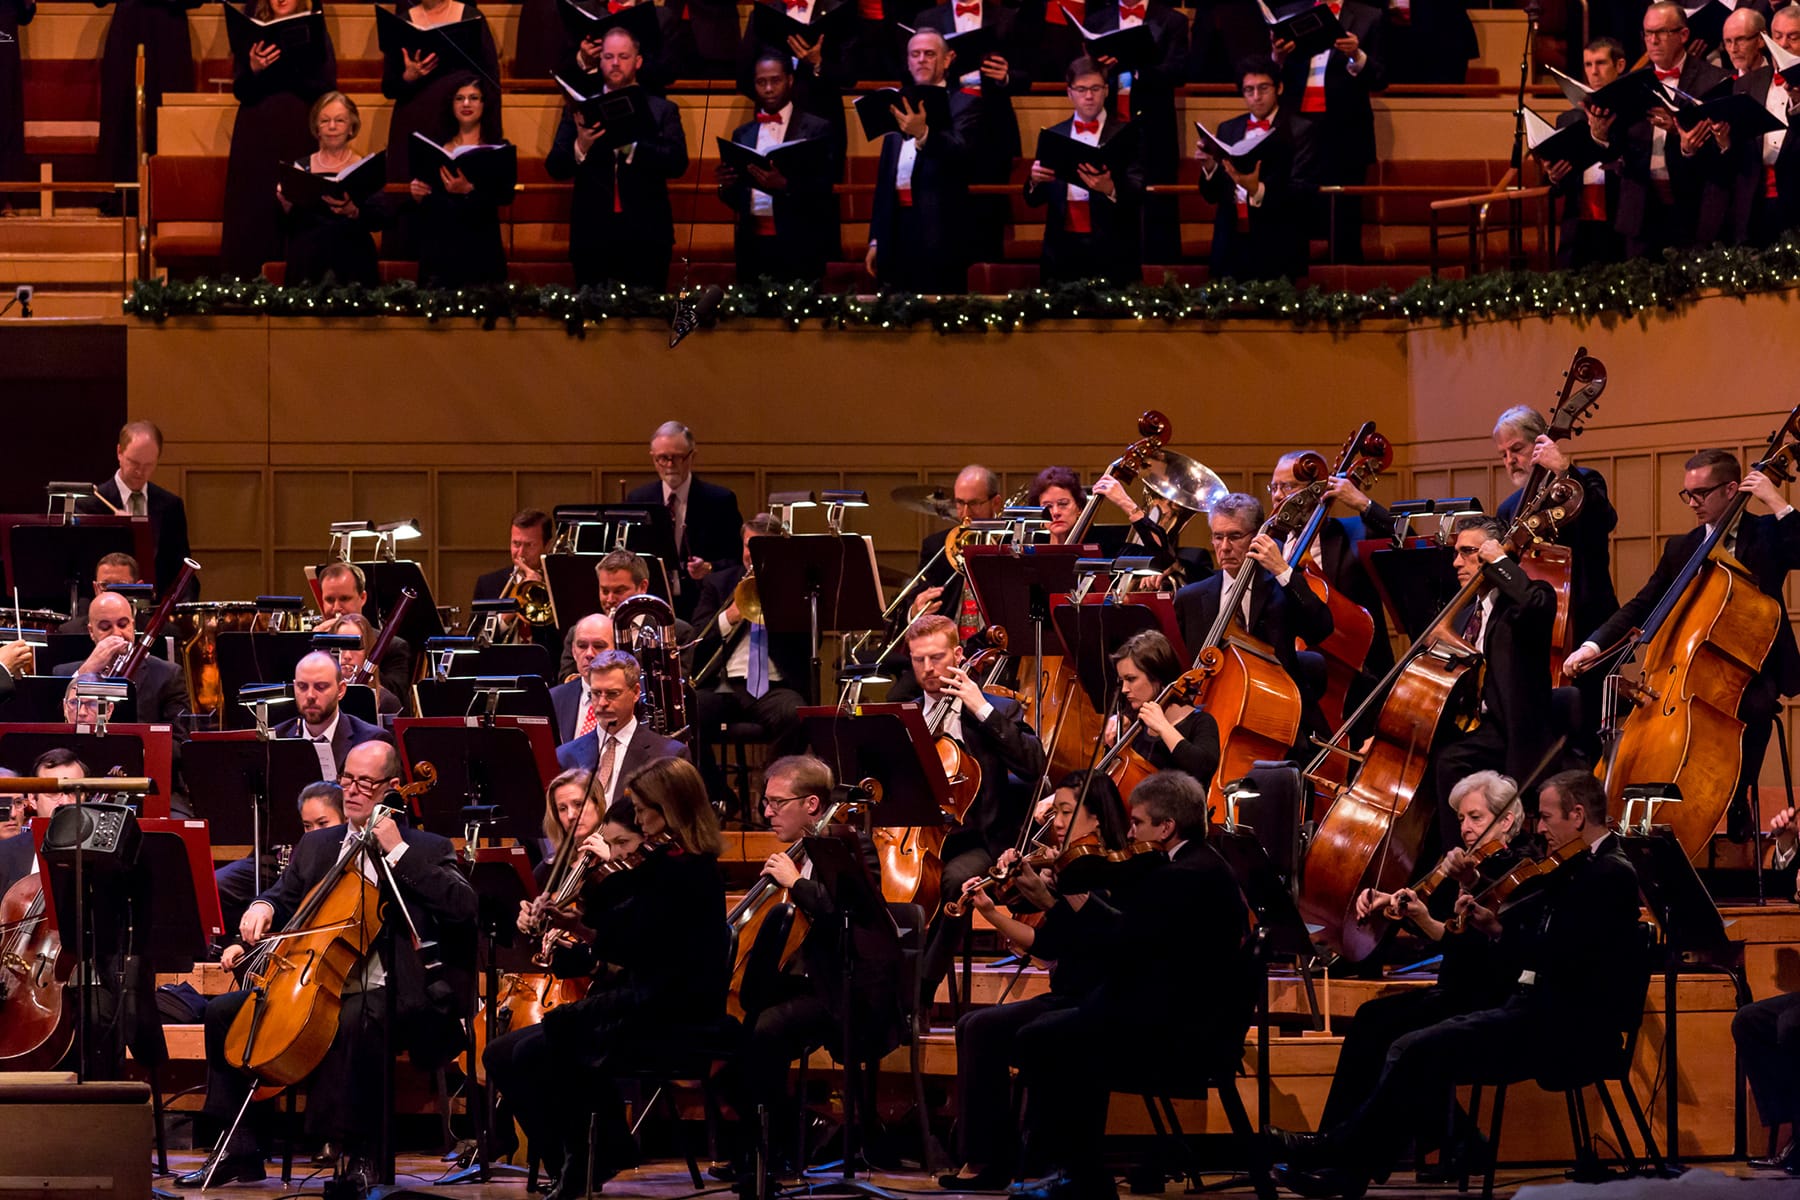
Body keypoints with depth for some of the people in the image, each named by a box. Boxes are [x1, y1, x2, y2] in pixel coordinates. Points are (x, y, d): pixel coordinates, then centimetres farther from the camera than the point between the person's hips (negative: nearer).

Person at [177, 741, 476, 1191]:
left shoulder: (426, 850, 4)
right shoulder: (316, 846, 20)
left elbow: (463, 907, -12)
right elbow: (286, 898, 21)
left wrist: (397, 851, -14)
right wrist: (262, 908, -5)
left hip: (381, 995, -6)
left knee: (354, 1020, -39)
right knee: (224, 1011, -10)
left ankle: (357, 1154, -27)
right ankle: (240, 1152, -7)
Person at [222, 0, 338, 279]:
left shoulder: (315, 32, 5)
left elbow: (328, 88, -2)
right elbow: (239, 90, 2)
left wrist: (293, 65, -17)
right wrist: (254, 69, -18)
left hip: (300, 133, -1)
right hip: (258, 133, 1)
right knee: (255, 211, -3)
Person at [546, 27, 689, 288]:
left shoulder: (662, 111, 6)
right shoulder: (579, 110, 9)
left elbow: (678, 163, -7)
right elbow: (555, 168, 2)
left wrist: (629, 146, -20)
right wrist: (580, 146, -19)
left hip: (646, 238, -1)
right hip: (592, 237, 1)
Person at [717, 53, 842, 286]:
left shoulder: (817, 129, 2)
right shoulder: (743, 134, 16)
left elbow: (823, 189, -6)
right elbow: (736, 198, 16)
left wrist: (785, 186, -23)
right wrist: (726, 185, -6)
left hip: (798, 247, -4)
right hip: (752, 245, 4)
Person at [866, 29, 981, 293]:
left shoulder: (964, 105, 0)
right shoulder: (898, 106, 18)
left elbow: (964, 155, -18)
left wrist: (924, 134, -36)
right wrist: (875, 240, 17)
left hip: (939, 233, -5)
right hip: (897, 229, 5)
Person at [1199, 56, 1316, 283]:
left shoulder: (1299, 130, 0)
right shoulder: (1228, 130, 14)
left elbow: (1303, 191, -10)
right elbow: (1212, 194, 13)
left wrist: (1259, 190, -26)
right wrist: (1209, 167, -8)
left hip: (1276, 248, -4)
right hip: (1232, 247, 4)